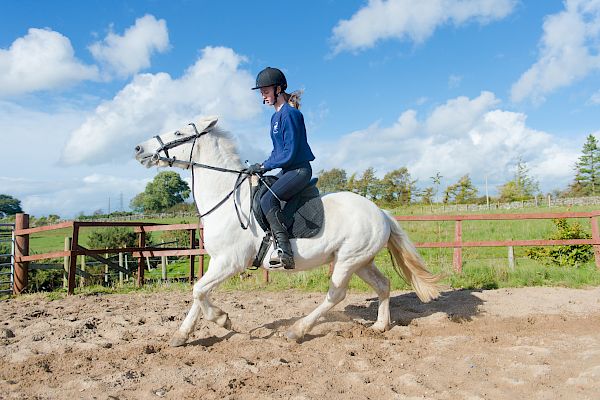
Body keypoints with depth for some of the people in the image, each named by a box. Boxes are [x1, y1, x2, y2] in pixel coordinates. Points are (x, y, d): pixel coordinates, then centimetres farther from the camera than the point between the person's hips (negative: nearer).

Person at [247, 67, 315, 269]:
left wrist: (264, 166, -13)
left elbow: (289, 153, -19)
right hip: (286, 170, 11)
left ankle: (285, 251, -29)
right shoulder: (275, 116, 16)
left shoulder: (290, 114, -14)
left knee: (268, 199, -27)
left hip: (299, 169, -10)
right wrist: (263, 166, 4)